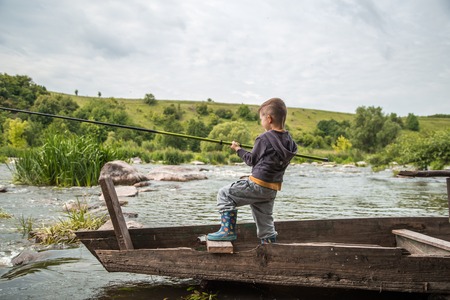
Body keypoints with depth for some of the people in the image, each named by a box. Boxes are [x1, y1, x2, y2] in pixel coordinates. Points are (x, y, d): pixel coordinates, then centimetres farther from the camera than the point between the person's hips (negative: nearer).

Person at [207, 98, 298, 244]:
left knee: (225, 194, 4)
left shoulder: (264, 139, -13)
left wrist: (238, 149, 11)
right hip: (273, 189, 7)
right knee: (265, 222, 20)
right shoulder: (288, 140, 5)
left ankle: (228, 229, -2)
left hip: (257, 184, -7)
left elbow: (252, 160, -3)